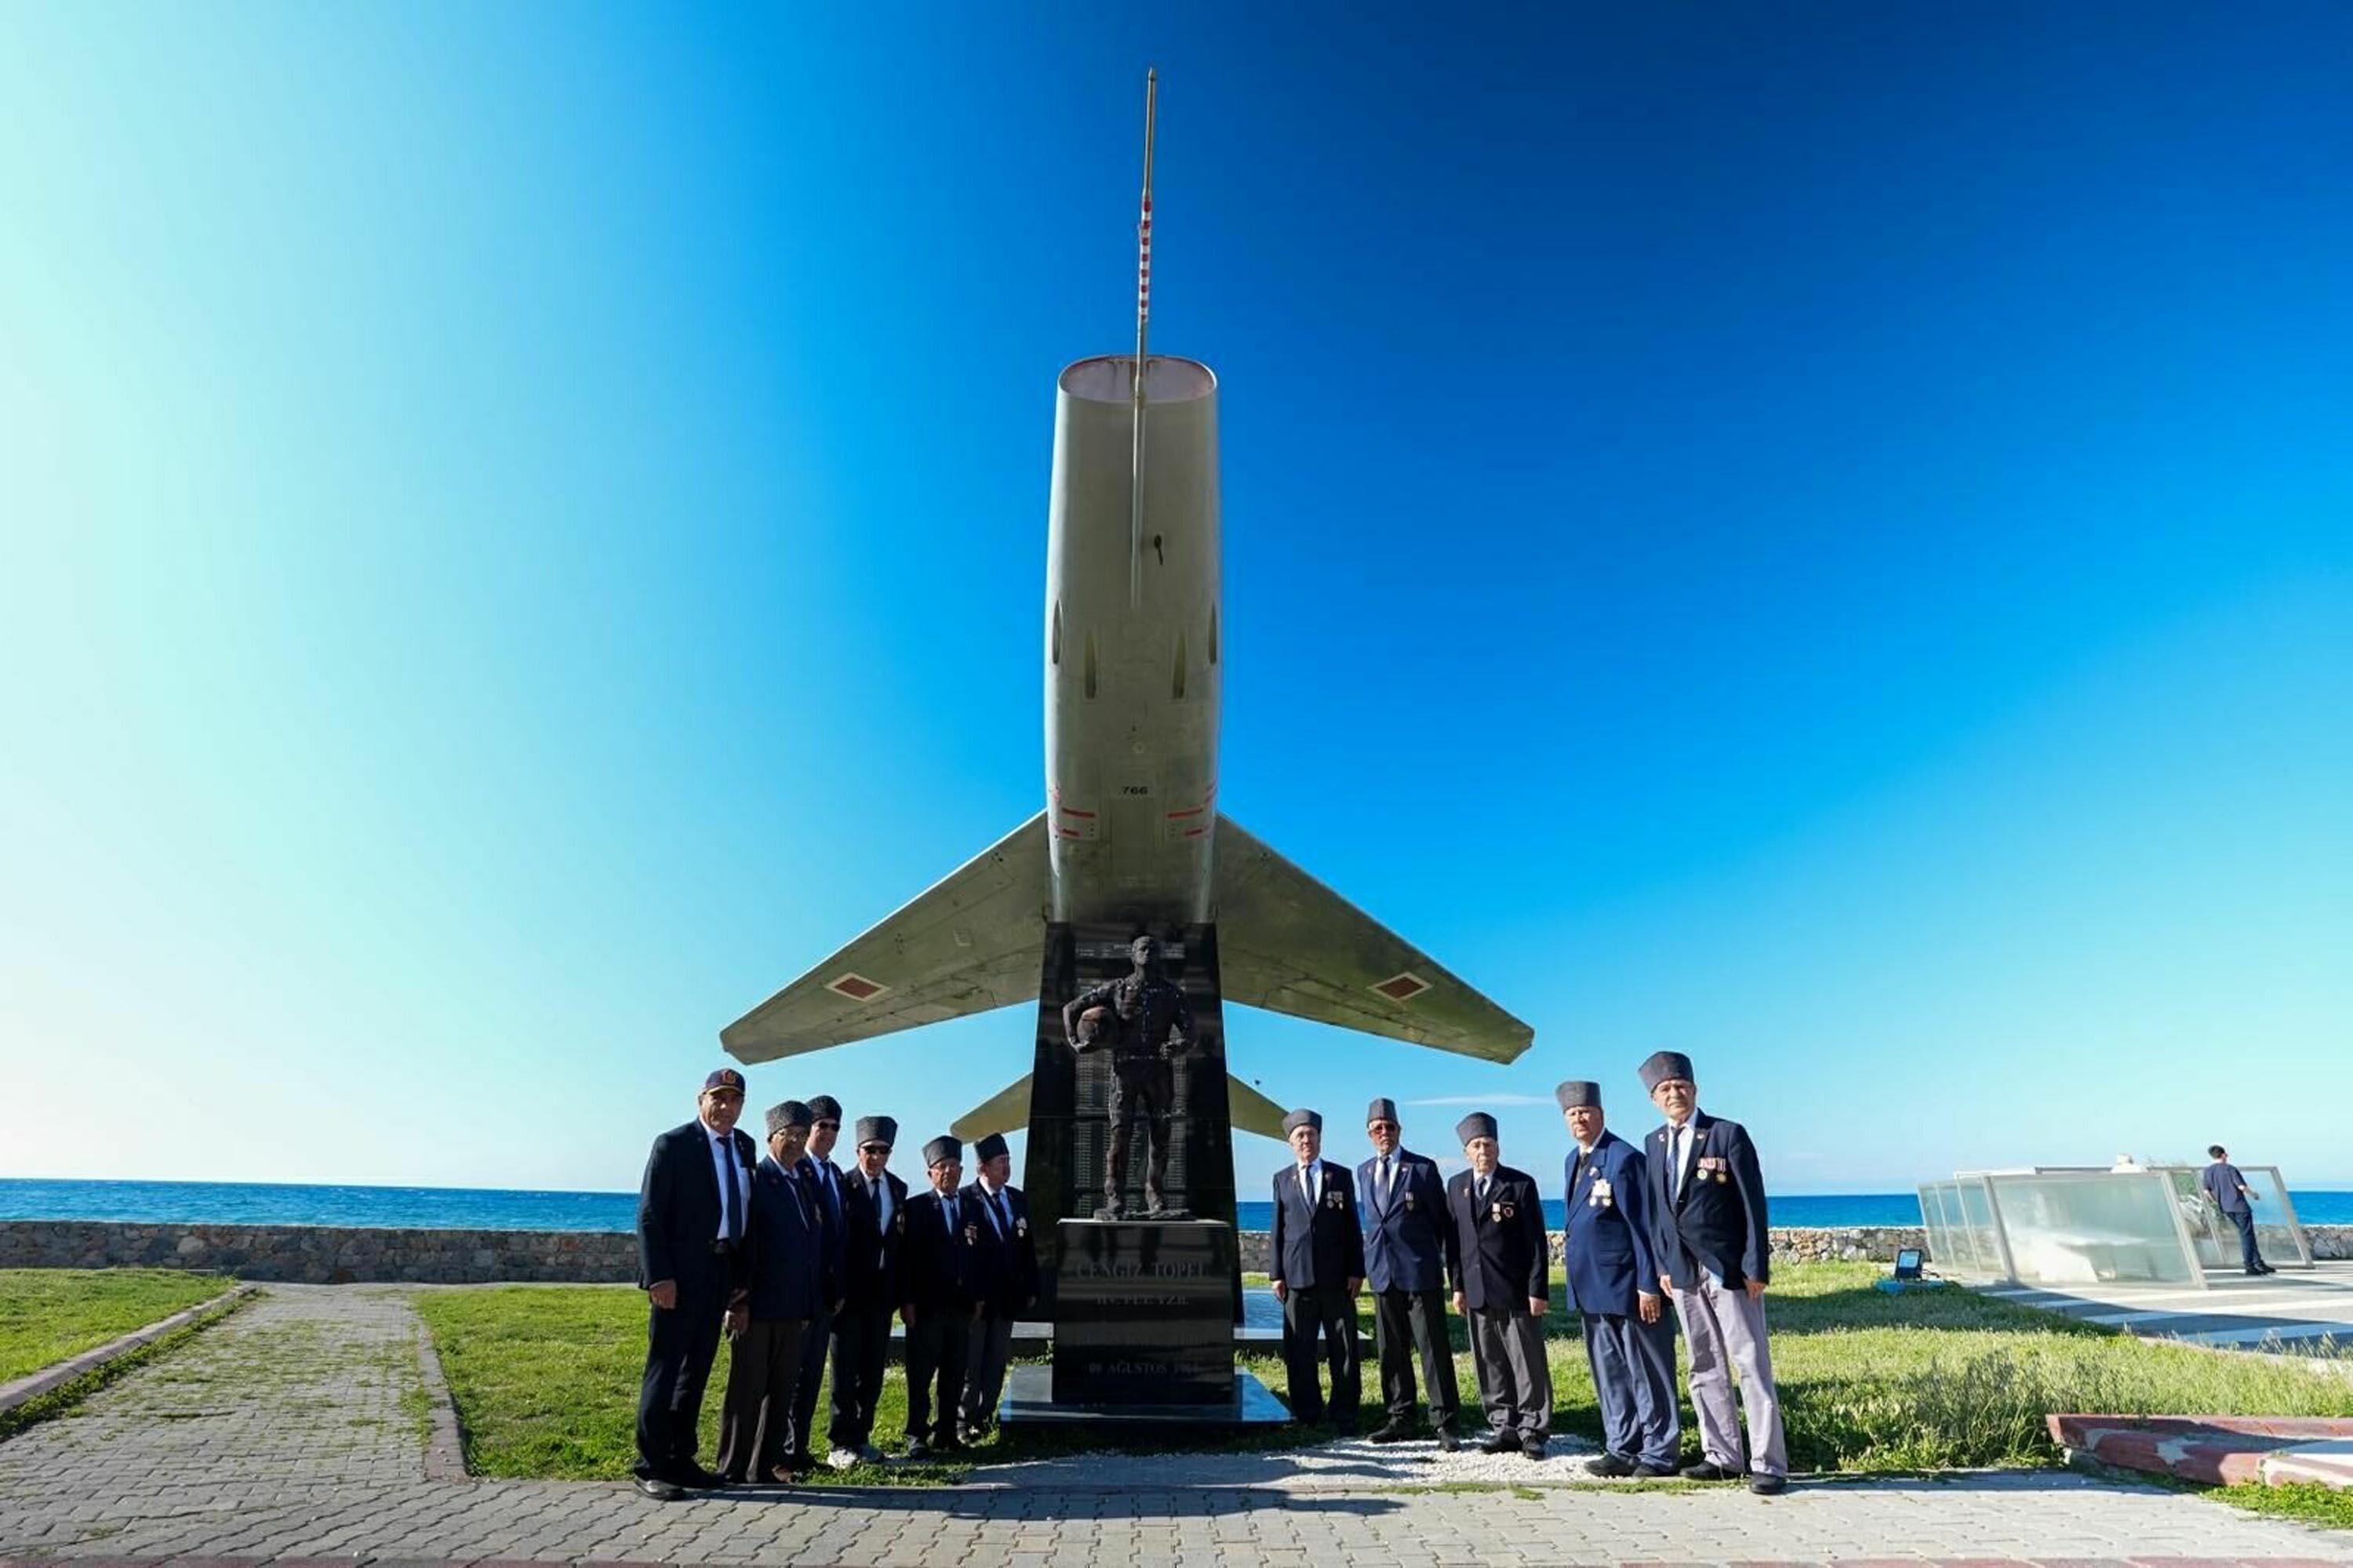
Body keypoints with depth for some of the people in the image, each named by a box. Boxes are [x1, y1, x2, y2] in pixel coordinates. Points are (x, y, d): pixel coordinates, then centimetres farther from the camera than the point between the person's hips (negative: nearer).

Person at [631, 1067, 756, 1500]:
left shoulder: (745, 1146, 8)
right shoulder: (673, 1144, -10)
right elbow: (649, 1215, -12)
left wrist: (741, 1274, 8)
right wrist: (659, 1277, -17)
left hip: (721, 1275, 7)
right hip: (679, 1276, -6)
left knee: (697, 1370, 15)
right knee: (664, 1369, 2)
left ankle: (680, 1459, 26)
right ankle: (650, 1467, 13)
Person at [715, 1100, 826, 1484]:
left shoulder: (806, 1186, 12)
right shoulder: (753, 1180, -8)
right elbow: (739, 1243, -13)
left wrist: (810, 1304, 12)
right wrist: (738, 1302, -17)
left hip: (794, 1309, 7)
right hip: (757, 1308, -7)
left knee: (782, 1391, 12)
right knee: (747, 1390, 3)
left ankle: (767, 1464, 22)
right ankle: (733, 1469, 15)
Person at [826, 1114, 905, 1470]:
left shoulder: (898, 1190, 9)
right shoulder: (843, 1186, -8)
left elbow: (900, 1242, 10)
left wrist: (900, 1293, 6)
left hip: (882, 1294, 5)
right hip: (849, 1293, -5)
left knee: (873, 1371, 11)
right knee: (845, 1370, 4)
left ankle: (861, 1437, 24)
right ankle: (840, 1444, 14)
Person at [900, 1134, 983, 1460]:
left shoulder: (971, 1209, 11)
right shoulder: (916, 1207, -2)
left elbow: (977, 1257, 12)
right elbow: (906, 1257, -7)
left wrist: (978, 1298, 7)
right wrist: (907, 1301, -12)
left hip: (961, 1307, 4)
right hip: (926, 1307, -4)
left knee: (955, 1376, 10)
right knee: (920, 1376, 4)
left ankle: (946, 1434, 21)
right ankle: (917, 1437, 13)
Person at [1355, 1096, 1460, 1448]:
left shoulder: (1423, 1168, -4)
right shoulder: (1364, 1172, 11)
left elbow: (1442, 1220, -1)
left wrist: (1452, 1269, 0)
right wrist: (1368, 1266, 15)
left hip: (1420, 1271, -5)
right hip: (1382, 1272, 5)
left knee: (1434, 1349, 0)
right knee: (1391, 1350, 11)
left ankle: (1443, 1423, 9)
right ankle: (1400, 1419, 23)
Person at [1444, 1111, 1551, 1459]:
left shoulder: (1521, 1184, -5)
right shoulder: (1456, 1186, 8)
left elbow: (1537, 1242, -5)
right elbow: (1454, 1239, 11)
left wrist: (1538, 1290, -9)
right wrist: (1458, 1285, 7)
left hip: (1516, 1291, -4)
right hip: (1477, 1292, 4)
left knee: (1528, 1365, 3)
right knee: (1490, 1366, 11)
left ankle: (1533, 1431, 15)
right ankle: (1504, 1428, 22)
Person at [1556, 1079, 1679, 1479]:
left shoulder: (1624, 1158, -13)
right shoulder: (1572, 1161, 12)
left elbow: (1643, 1225, -15)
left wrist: (1648, 1285, -16)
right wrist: (1574, 1271, 12)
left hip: (1626, 1287, -8)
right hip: (1592, 1287, 8)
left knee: (1647, 1370, 5)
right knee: (1609, 1373, 15)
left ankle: (1658, 1454, 16)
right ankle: (1622, 1450, 25)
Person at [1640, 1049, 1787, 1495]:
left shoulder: (1728, 1134, -7)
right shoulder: (1654, 1144, 9)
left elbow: (1753, 1204, -8)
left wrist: (1756, 1269, -12)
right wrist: (1662, 1266, 7)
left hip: (1729, 1269, -5)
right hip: (1683, 1271, 5)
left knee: (1752, 1366, 1)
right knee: (1705, 1369, 12)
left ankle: (1768, 1464, 9)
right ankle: (1721, 1456, 22)